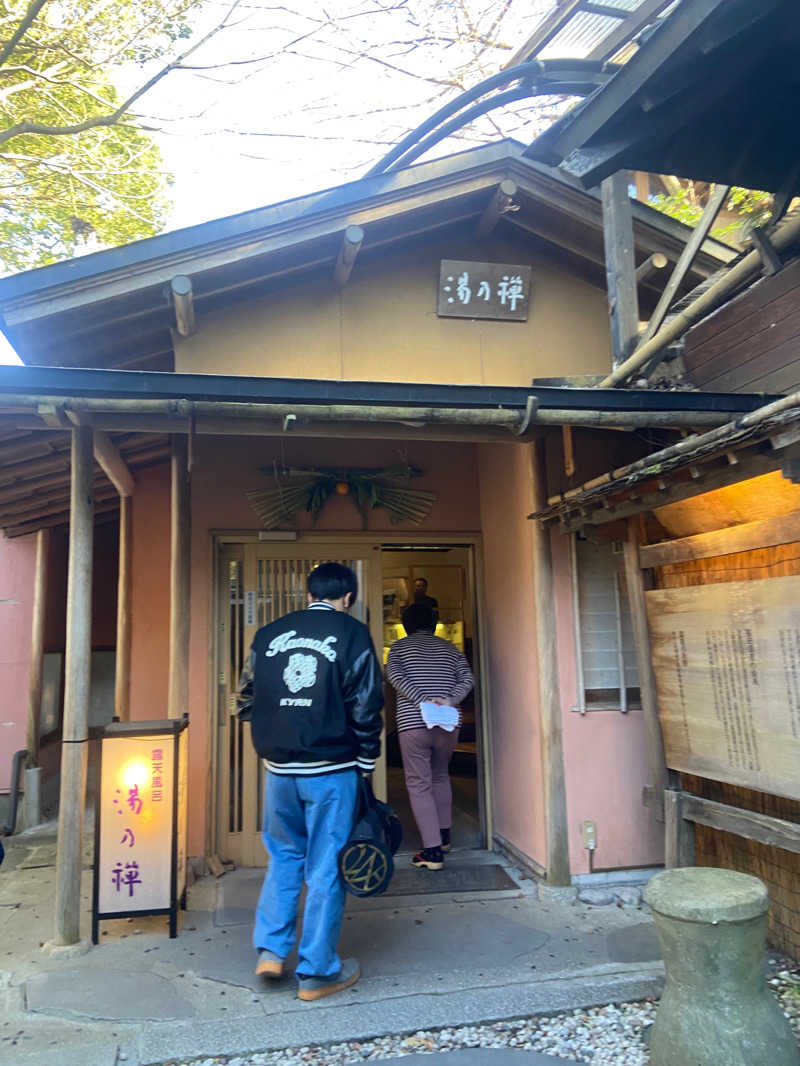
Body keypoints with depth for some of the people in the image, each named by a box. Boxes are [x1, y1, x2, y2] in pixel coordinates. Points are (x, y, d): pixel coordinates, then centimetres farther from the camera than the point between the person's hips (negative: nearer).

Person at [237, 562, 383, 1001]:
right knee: (325, 866, 7)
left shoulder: (268, 635, 6)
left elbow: (246, 700, 10)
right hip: (330, 770, -4)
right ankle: (317, 972, 17)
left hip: (279, 767, 4)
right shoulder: (352, 634, -6)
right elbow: (365, 708, -8)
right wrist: (366, 762, 4)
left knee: (284, 855, 23)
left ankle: (270, 949, 21)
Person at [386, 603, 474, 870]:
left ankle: (433, 851, -5)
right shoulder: (448, 647, 13)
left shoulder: (399, 647, 6)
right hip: (448, 724, 4)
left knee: (419, 784, 0)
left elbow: (394, 674, -12)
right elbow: (467, 678, 1)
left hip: (412, 724, -4)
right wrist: (450, 700, -9)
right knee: (440, 777, 23)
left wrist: (422, 699, -17)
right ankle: (443, 836, 33)